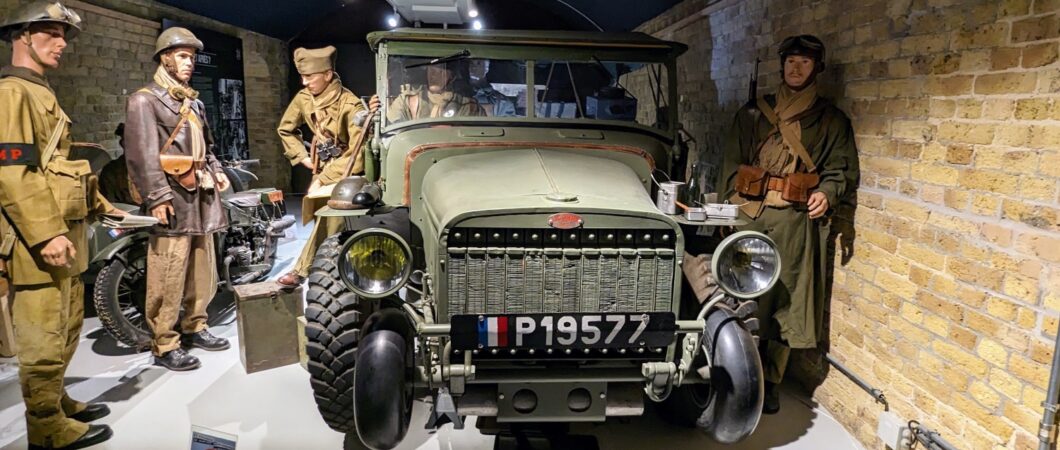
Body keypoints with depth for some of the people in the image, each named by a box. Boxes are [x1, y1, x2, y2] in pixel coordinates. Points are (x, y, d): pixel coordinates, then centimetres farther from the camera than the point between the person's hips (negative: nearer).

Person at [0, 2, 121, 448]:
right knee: (44, 337, -3)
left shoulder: (41, 93, 21)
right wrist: (45, 233, -26)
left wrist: (98, 205, 23)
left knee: (67, 328, 20)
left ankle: (56, 400, 33)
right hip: (38, 237, -10)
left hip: (64, 230, 11)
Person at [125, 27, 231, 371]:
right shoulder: (144, 101, -4)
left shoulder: (194, 103, 22)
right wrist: (156, 197, -20)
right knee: (168, 276, -7)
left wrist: (216, 171, 13)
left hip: (201, 194, 8)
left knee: (203, 270, 12)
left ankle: (194, 327, 26)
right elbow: (141, 154, -13)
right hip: (172, 197, -8)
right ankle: (164, 346, 0)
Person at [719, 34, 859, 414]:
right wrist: (731, 204, 2)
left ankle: (770, 382, 15)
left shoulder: (831, 119, 11)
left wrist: (827, 193, -13)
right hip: (748, 215, 1)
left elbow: (842, 169, 8)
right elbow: (732, 161, 12)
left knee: (784, 302, 2)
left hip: (796, 222, -1)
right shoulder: (753, 112, 14)